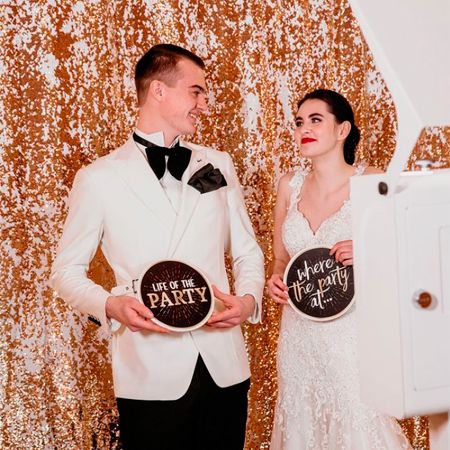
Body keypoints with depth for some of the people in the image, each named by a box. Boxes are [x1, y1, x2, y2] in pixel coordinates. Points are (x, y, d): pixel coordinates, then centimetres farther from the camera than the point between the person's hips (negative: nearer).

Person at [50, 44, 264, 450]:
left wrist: (248, 300, -5)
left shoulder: (218, 165, 10)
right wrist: (111, 306, -15)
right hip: (151, 375, -3)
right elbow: (67, 271, 4)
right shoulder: (99, 178, -1)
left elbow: (247, 251, 15)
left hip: (225, 367, 4)